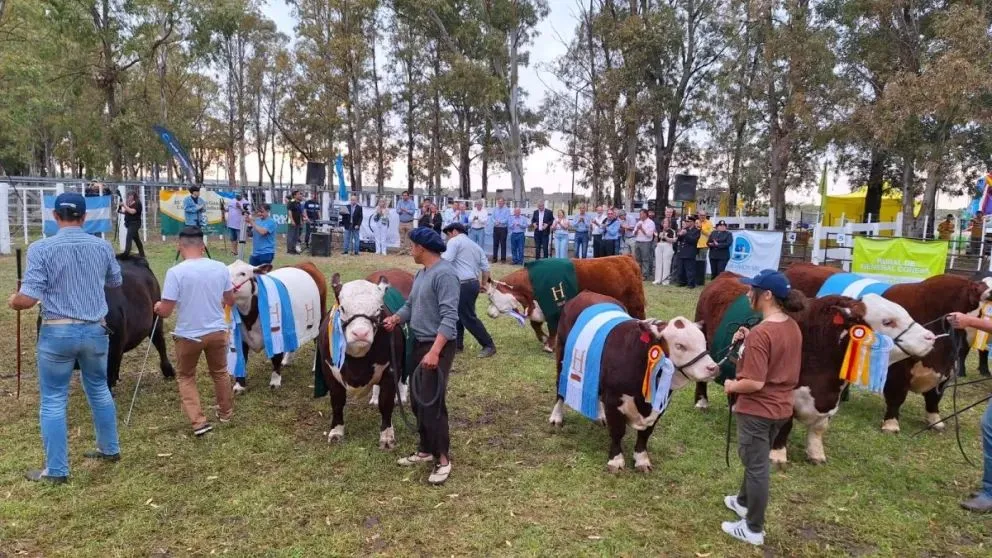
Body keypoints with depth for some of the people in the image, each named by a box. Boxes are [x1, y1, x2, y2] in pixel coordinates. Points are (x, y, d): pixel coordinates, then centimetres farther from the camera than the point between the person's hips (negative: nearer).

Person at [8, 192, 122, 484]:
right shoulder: (102, 246, -1)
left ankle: (56, 470, 16)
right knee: (99, 390, 21)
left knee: (53, 401, 8)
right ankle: (110, 449, 33)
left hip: (58, 332, -3)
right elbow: (116, 283, 16)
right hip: (95, 330, 3)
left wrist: (13, 301, 8)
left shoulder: (41, 248, -12)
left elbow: (29, 299, -15)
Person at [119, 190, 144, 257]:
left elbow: (132, 212, -24)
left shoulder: (137, 203, -11)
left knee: (129, 238, -18)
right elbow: (127, 212, 20)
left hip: (134, 224, -9)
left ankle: (126, 254, -24)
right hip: (130, 224, 9)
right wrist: (120, 211, 5)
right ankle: (141, 254, 23)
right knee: (136, 239, 15)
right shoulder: (130, 204, 15)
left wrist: (124, 205, -23)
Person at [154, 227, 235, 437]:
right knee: (220, 373, 24)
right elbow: (231, 301, 6)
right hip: (217, 331, 3)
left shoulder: (175, 272, -18)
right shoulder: (220, 268, -7)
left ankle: (199, 422, 9)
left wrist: (158, 307, 8)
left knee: (185, 377, 18)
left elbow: (165, 312, -16)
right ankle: (226, 412, 40)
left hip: (188, 335, -3)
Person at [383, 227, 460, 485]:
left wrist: (435, 351, -30)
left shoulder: (444, 274, -19)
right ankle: (426, 449, 30)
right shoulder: (421, 274, 12)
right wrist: (395, 319, -2)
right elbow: (411, 305, 19)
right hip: (419, 344, 10)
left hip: (438, 347, -10)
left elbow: (449, 318, -24)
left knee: (432, 403, -7)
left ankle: (442, 459, 6)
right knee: (418, 401, 16)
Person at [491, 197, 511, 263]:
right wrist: (495, 222, -14)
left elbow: (506, 219, -9)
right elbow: (493, 218, 6)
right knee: (495, 243, 6)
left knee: (503, 244, -2)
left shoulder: (506, 209, -2)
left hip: (503, 228, -4)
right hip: (496, 228, 4)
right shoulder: (495, 209, 11)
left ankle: (503, 258, 3)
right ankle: (494, 258, 12)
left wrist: (499, 221, -16)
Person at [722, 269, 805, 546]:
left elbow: (755, 383, -28)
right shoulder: (792, 328, 0)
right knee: (755, 459, 27)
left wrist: (732, 386, -10)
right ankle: (744, 501, 48)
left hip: (757, 411, -8)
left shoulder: (760, 333, -27)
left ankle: (754, 529, 22)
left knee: (756, 467, 7)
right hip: (781, 408, 9)